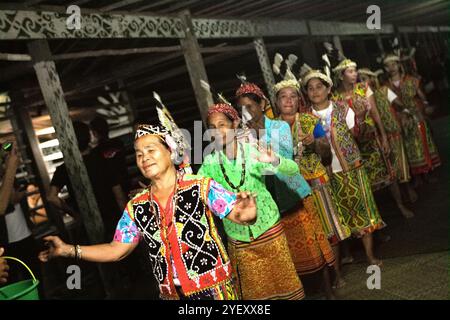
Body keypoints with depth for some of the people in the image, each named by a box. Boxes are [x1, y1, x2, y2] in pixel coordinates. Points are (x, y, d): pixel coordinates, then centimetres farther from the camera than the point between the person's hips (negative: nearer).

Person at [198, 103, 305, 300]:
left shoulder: (253, 151, -11)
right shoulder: (210, 162, -5)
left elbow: (293, 169, -19)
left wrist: (274, 161, -38)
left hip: (267, 227, -2)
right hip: (237, 236, 2)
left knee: (282, 279, 10)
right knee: (253, 289, 14)